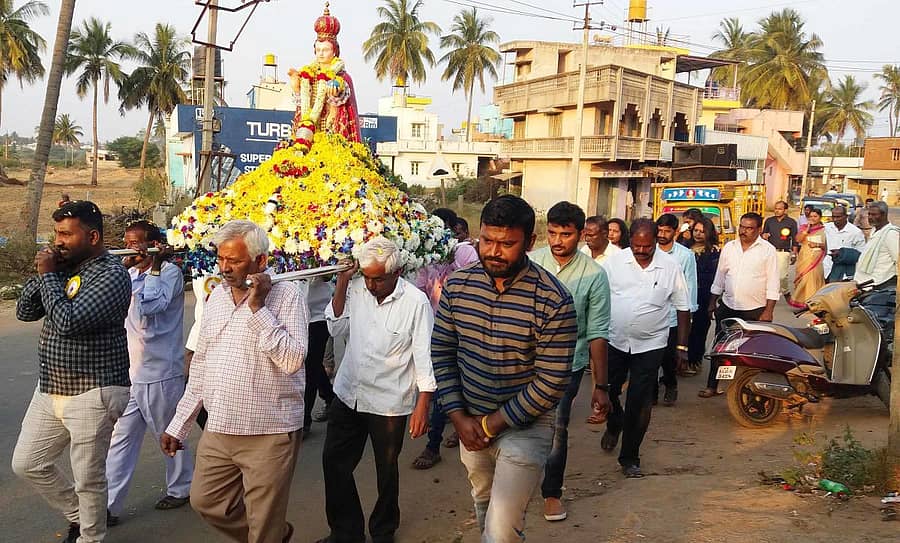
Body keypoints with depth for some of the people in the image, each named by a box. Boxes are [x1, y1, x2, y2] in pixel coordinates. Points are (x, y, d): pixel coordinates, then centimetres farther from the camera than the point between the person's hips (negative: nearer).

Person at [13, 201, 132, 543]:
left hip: (92, 394, -8)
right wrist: (41, 273, -6)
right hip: (49, 389, 8)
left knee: (88, 479, 5)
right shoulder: (64, 267, 6)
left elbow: (68, 321, -27)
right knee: (27, 464, 18)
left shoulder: (111, 274, -18)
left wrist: (48, 275, -16)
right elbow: (24, 312, 9)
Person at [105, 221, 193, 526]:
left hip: (160, 373, -6)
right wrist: (124, 266, -6)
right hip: (129, 372, 7)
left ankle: (181, 489, 29)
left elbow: (148, 307, -24)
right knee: (120, 440, 6)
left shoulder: (170, 272, -10)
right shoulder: (131, 272, 12)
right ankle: (109, 505, 13)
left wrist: (154, 267, -17)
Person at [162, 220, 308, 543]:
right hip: (217, 431, 7)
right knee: (205, 502, 17)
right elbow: (201, 364, 15)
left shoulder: (285, 295, -11)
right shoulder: (217, 295, 8)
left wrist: (257, 308, -22)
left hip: (269, 433, -7)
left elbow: (292, 360, -23)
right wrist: (179, 425, 15)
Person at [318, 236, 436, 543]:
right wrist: (342, 282, -9)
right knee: (334, 463, 12)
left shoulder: (415, 302, -16)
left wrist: (422, 407, -15)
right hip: (348, 395, 5)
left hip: (388, 403, -4)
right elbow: (336, 329, 1)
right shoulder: (356, 289, -4)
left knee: (386, 471, 14)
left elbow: (424, 357, -13)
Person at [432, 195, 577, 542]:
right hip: (469, 421, 5)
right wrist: (459, 418, -7)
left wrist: (492, 424, -15)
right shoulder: (457, 285, -8)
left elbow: (552, 382, -19)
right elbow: (441, 352, 0)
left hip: (525, 424, -5)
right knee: (483, 502, 26)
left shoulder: (553, 301, -22)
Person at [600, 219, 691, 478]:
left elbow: (683, 308, 5)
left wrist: (682, 345, 3)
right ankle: (613, 426, 44)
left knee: (639, 403, 2)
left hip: (650, 345, -1)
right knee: (607, 391, 10)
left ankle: (629, 458, 17)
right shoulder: (614, 262, -4)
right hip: (613, 341, 1)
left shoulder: (671, 266, -3)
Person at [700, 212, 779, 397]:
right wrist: (712, 303, 13)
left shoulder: (768, 250, -5)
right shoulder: (729, 247, 7)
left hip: (755, 311, -4)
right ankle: (712, 386, 16)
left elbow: (772, 283, -7)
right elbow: (719, 277, 14)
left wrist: (768, 311, -11)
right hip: (727, 308, 4)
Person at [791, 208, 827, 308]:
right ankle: (803, 301, 3)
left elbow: (826, 246, 6)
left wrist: (817, 244, -11)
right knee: (804, 278, -2)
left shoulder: (823, 229, 7)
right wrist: (807, 229, -10)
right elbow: (798, 239, -7)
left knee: (815, 278, -2)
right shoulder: (804, 227, 8)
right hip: (805, 258, 0)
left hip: (817, 259, 0)